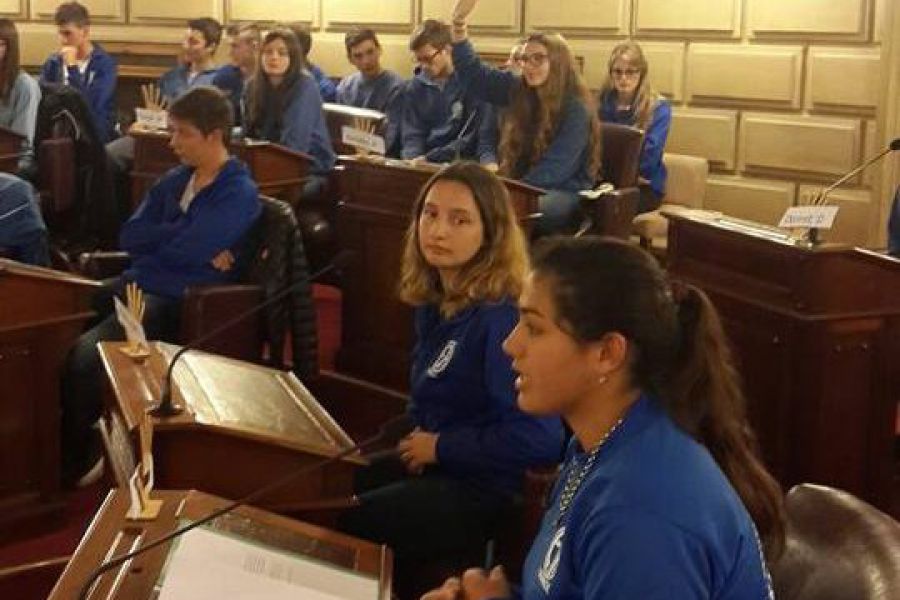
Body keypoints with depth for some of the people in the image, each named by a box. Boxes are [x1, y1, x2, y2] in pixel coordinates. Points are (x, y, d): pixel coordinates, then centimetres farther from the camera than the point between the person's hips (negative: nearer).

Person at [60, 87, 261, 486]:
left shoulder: (239, 193, -10)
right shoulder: (174, 180, 15)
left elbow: (188, 251, -21)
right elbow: (128, 236, 5)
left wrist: (155, 237, -1)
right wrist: (181, 236, -9)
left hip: (180, 302, -8)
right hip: (138, 284, 8)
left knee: (84, 352, -24)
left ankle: (77, 458, -2)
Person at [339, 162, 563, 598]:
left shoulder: (502, 318, -24)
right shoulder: (433, 300, 4)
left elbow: (538, 438, -30)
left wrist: (442, 447, -17)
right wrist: (420, 438, 2)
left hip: (480, 489, -9)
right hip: (436, 462, 9)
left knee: (335, 530, -12)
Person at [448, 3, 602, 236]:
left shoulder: (576, 108, -12)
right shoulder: (517, 89, 7)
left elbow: (554, 168, -18)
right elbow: (473, 73, 9)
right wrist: (459, 22, -3)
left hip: (564, 193, -6)